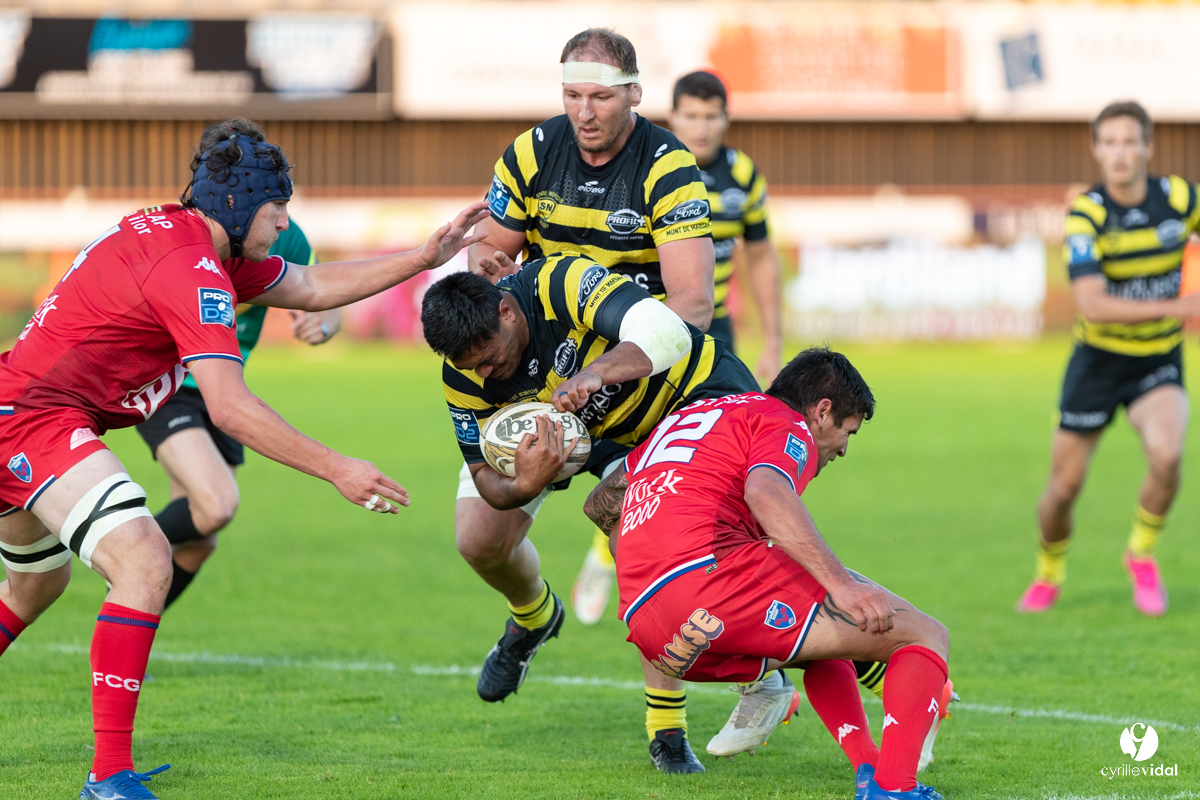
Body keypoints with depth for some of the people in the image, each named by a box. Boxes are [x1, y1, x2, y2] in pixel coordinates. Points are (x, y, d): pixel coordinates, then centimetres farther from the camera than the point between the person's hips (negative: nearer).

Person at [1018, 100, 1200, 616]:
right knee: (1064, 487, 3)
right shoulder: (1085, 215, -19)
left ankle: (1142, 556, 1)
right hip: (1098, 359, -1)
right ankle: (1048, 576, 34)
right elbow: (1093, 305, -30)